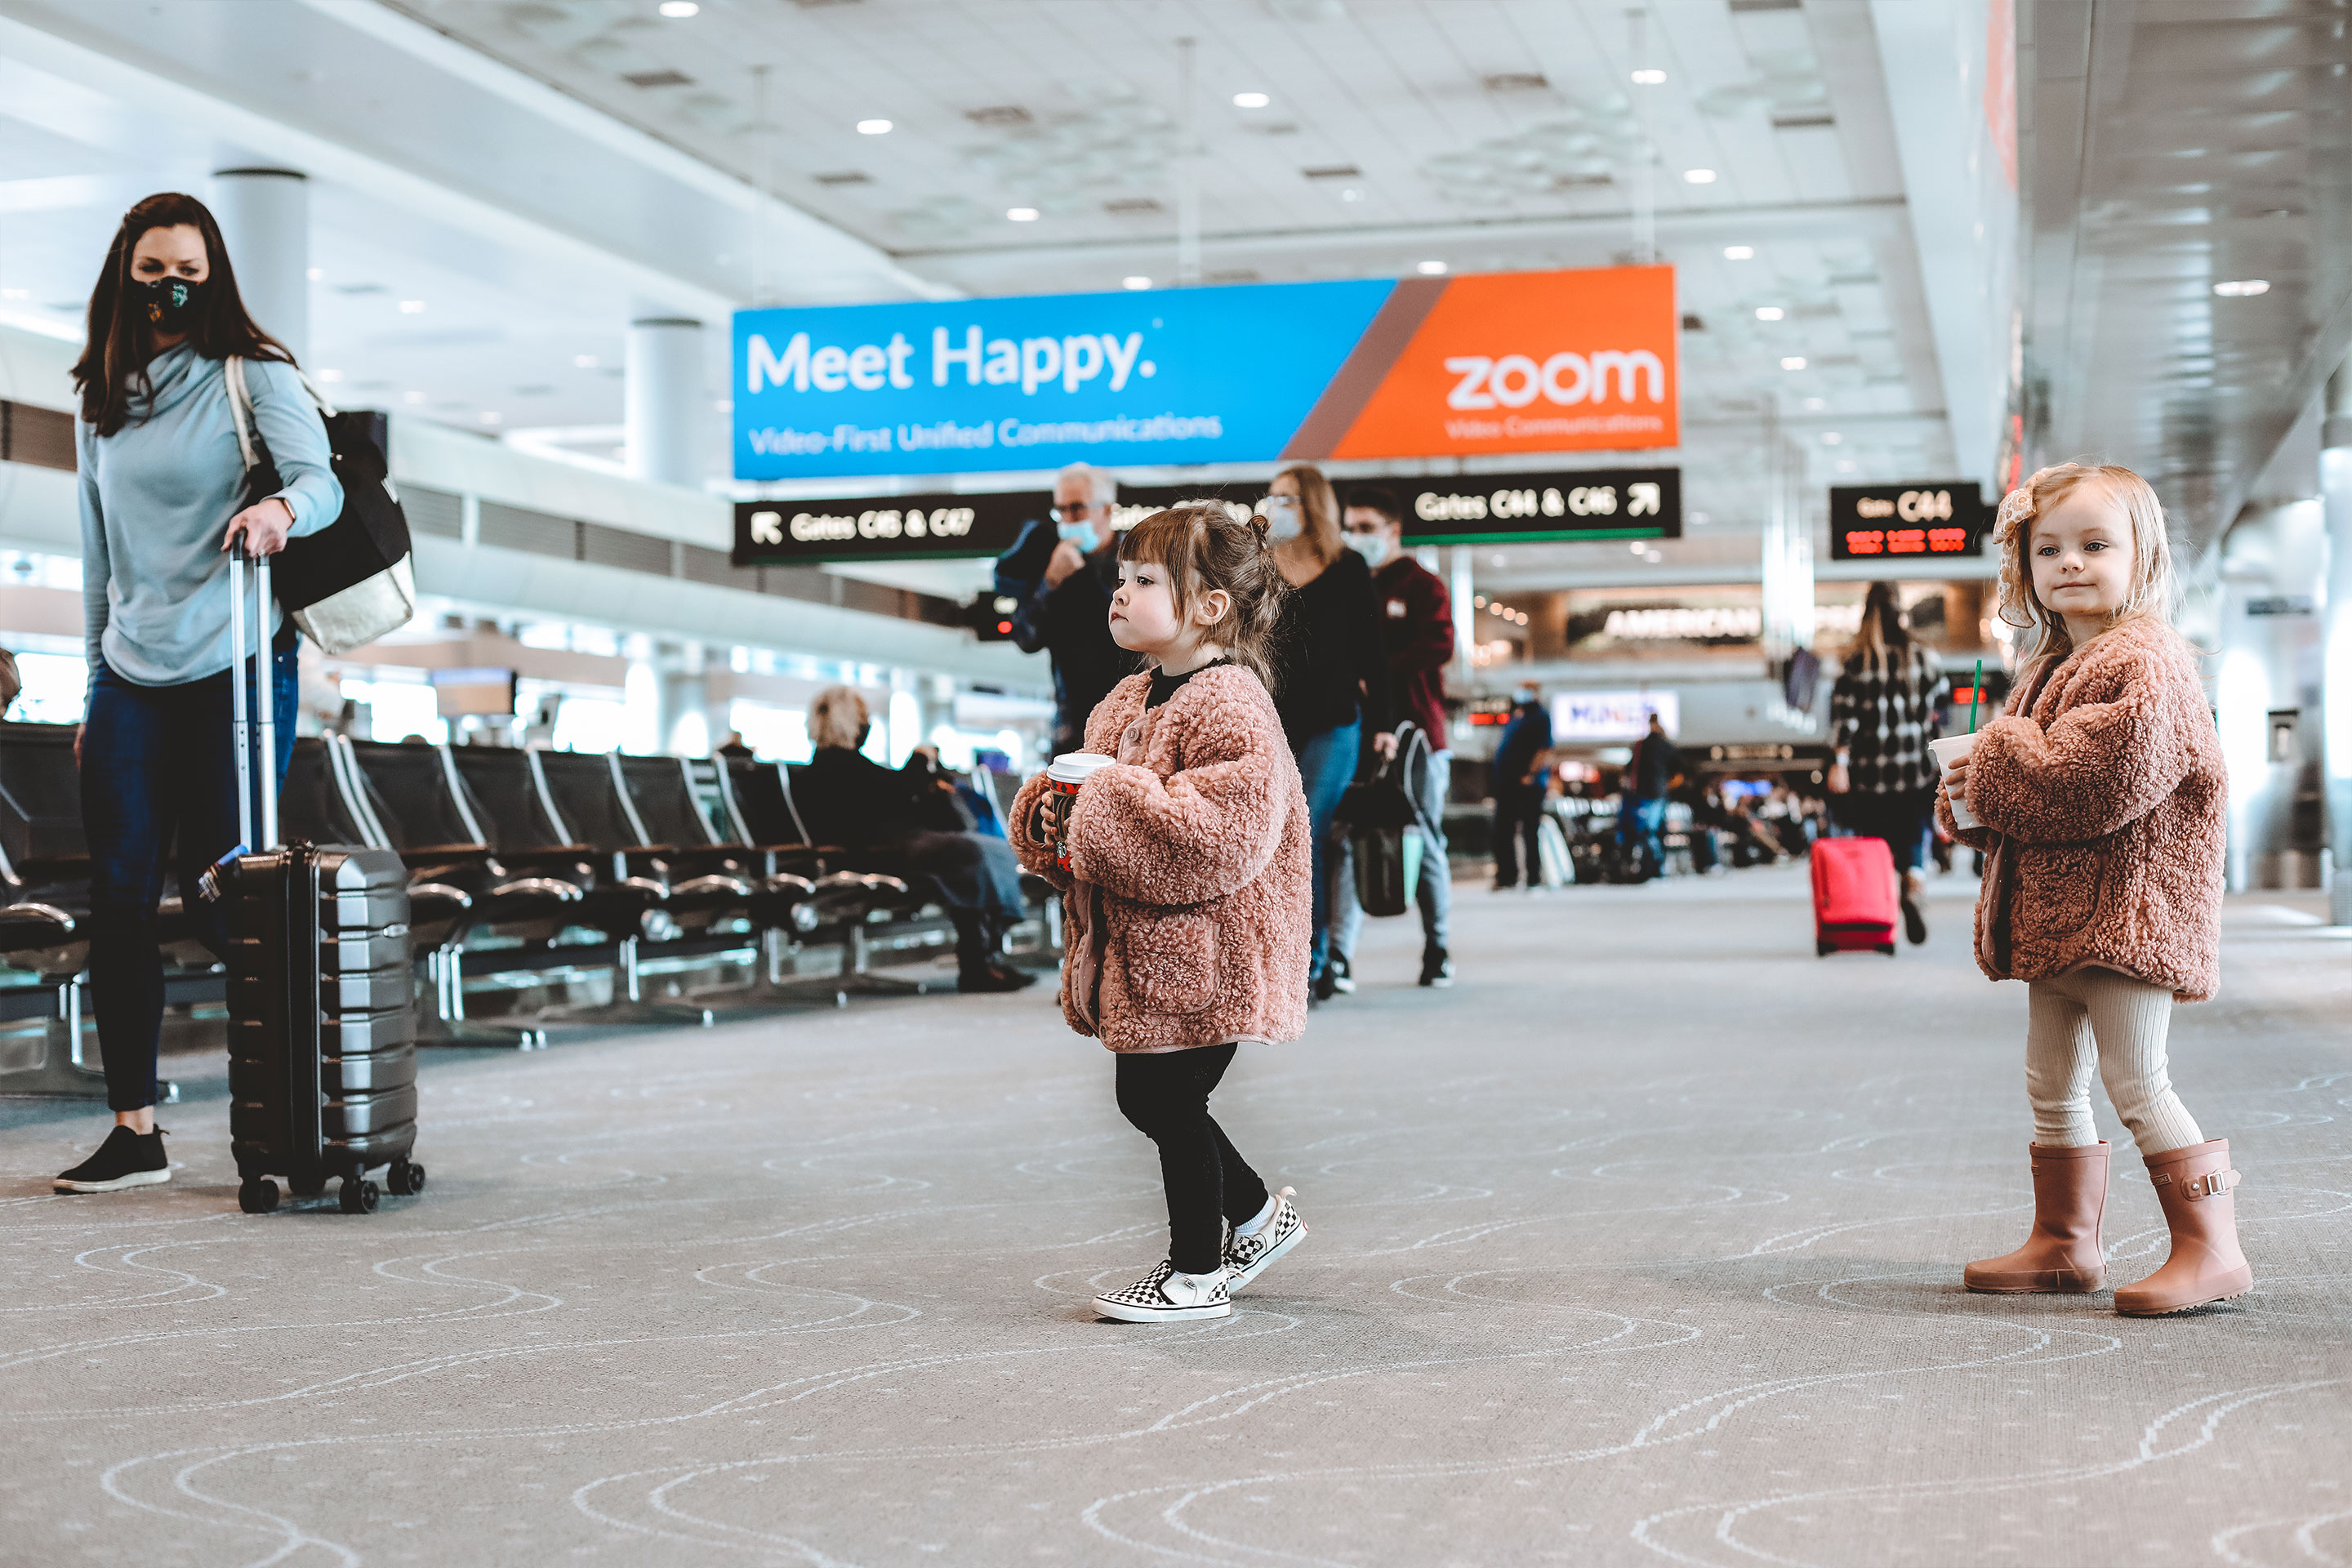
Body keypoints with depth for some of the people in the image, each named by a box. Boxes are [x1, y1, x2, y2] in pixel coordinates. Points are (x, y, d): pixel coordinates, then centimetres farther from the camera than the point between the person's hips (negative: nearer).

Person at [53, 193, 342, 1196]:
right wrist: (93, 689, 17)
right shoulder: (102, 404, 15)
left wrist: (280, 508, -37)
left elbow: (321, 481, -14)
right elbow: (98, 557, 19)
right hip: (132, 680, 5)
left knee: (217, 899, -5)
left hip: (237, 666, -5)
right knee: (118, 897, -2)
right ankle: (134, 1129, 4)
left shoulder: (254, 376, 0)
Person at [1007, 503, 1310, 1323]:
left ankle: (1198, 1272, 14)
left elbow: (1220, 834, -28)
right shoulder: (1131, 701, 13)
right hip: (1139, 950, 10)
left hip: (1202, 953, -10)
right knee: (1146, 1098, 16)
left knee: (1172, 1103, -2)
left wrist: (1113, 794, -24)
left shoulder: (1230, 709, -17)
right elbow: (1101, 813, 24)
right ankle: (1256, 1213, 35)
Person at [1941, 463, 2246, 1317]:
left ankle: (2212, 1248, -4)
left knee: (2136, 1082, -10)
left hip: (2126, 907, -9)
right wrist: (1975, 801, 4)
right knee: (2052, 1085, 14)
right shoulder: (2049, 667, 17)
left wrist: (1996, 768, -17)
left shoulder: (2147, 660, -12)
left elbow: (2120, 772, -26)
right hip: (2055, 914, 10)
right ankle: (2063, 1242, 25)